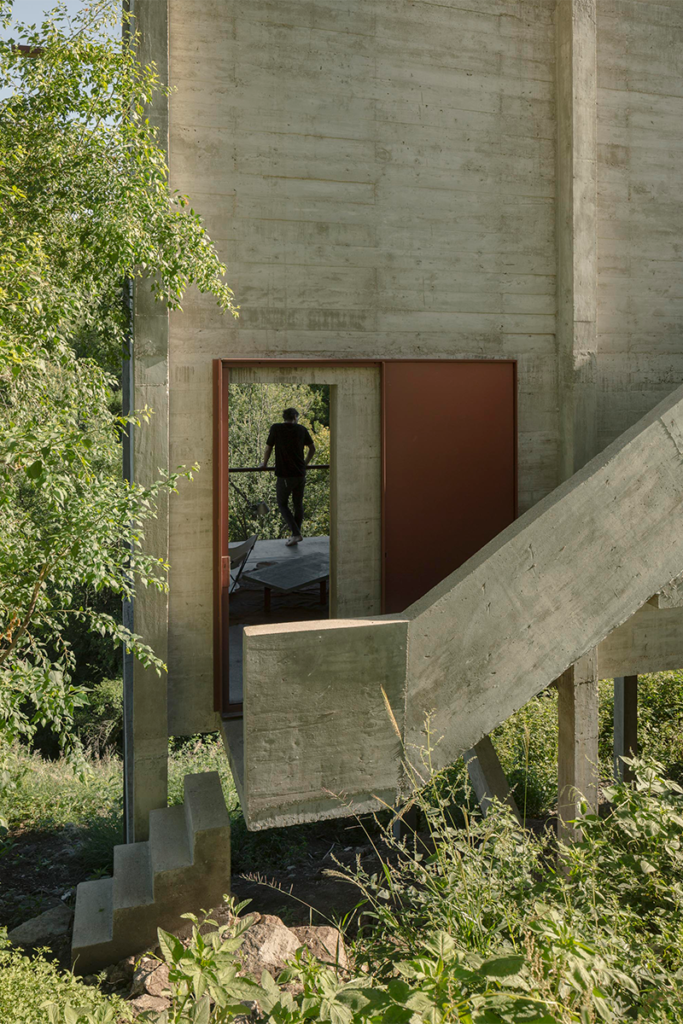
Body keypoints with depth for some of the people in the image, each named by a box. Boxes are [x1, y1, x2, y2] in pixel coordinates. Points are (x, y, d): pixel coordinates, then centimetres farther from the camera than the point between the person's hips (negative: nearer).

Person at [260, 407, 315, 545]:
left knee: (282, 504, 9)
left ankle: (296, 533, -6)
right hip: (300, 474, 3)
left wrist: (264, 464, 20)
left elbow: (268, 448, 3)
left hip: (284, 476, -3)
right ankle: (296, 535, 23)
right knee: (298, 504, 16)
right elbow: (312, 449, 13)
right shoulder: (301, 429, 5)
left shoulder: (276, 428, -3)